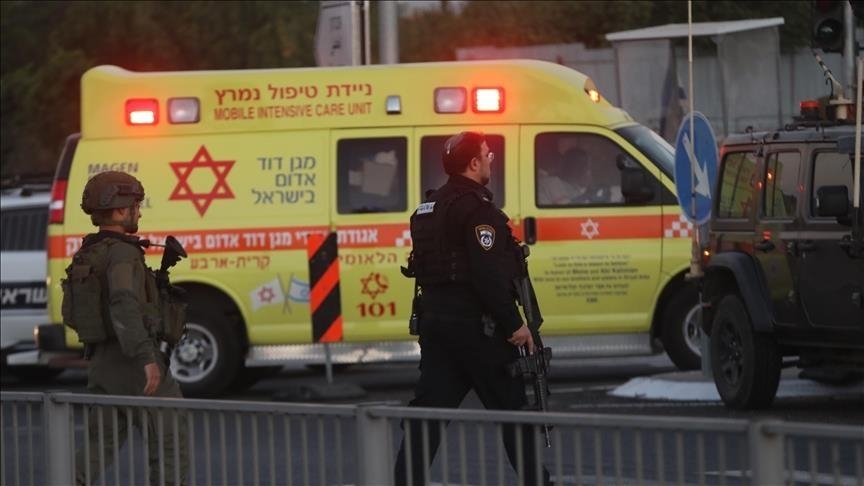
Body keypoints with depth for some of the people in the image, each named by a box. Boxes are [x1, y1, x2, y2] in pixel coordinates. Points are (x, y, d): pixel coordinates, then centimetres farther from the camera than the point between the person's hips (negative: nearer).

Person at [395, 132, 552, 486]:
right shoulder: (475, 208, -14)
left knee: (429, 409, 6)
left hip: (433, 316, 8)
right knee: (511, 407, 2)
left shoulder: (429, 208, 16)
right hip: (473, 322, -8)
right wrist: (514, 324, -17)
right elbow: (489, 275, -20)